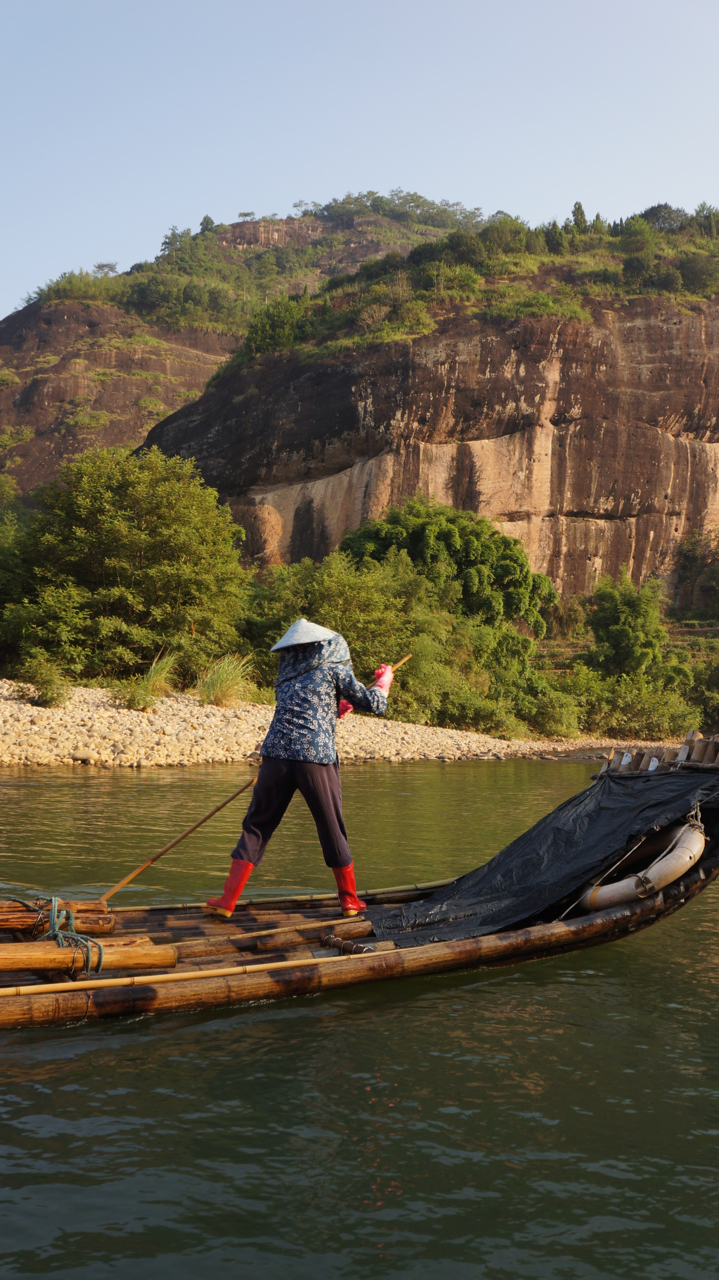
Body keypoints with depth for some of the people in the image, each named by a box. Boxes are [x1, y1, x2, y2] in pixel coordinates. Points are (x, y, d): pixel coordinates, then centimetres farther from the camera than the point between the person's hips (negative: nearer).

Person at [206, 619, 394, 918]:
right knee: (332, 829, 10)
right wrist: (384, 682, 31)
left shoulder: (285, 680, 23)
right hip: (316, 758, -3)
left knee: (256, 826, 10)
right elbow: (375, 705, 11)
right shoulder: (333, 670, 10)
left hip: (276, 754, 3)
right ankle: (350, 899, 22)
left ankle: (228, 900, 6)